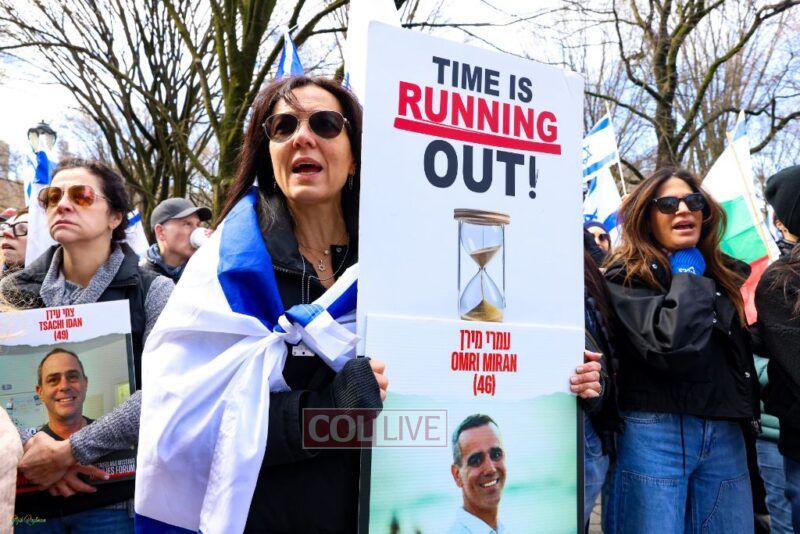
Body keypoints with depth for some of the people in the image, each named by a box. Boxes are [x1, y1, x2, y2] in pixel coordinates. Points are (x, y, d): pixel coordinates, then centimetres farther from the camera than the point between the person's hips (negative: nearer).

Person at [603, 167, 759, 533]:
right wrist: (688, 277, -9)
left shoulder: (725, 274, 14)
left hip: (725, 435, 6)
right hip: (654, 433, -5)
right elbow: (669, 343, -23)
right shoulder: (626, 277, -5)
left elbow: (741, 358, 19)